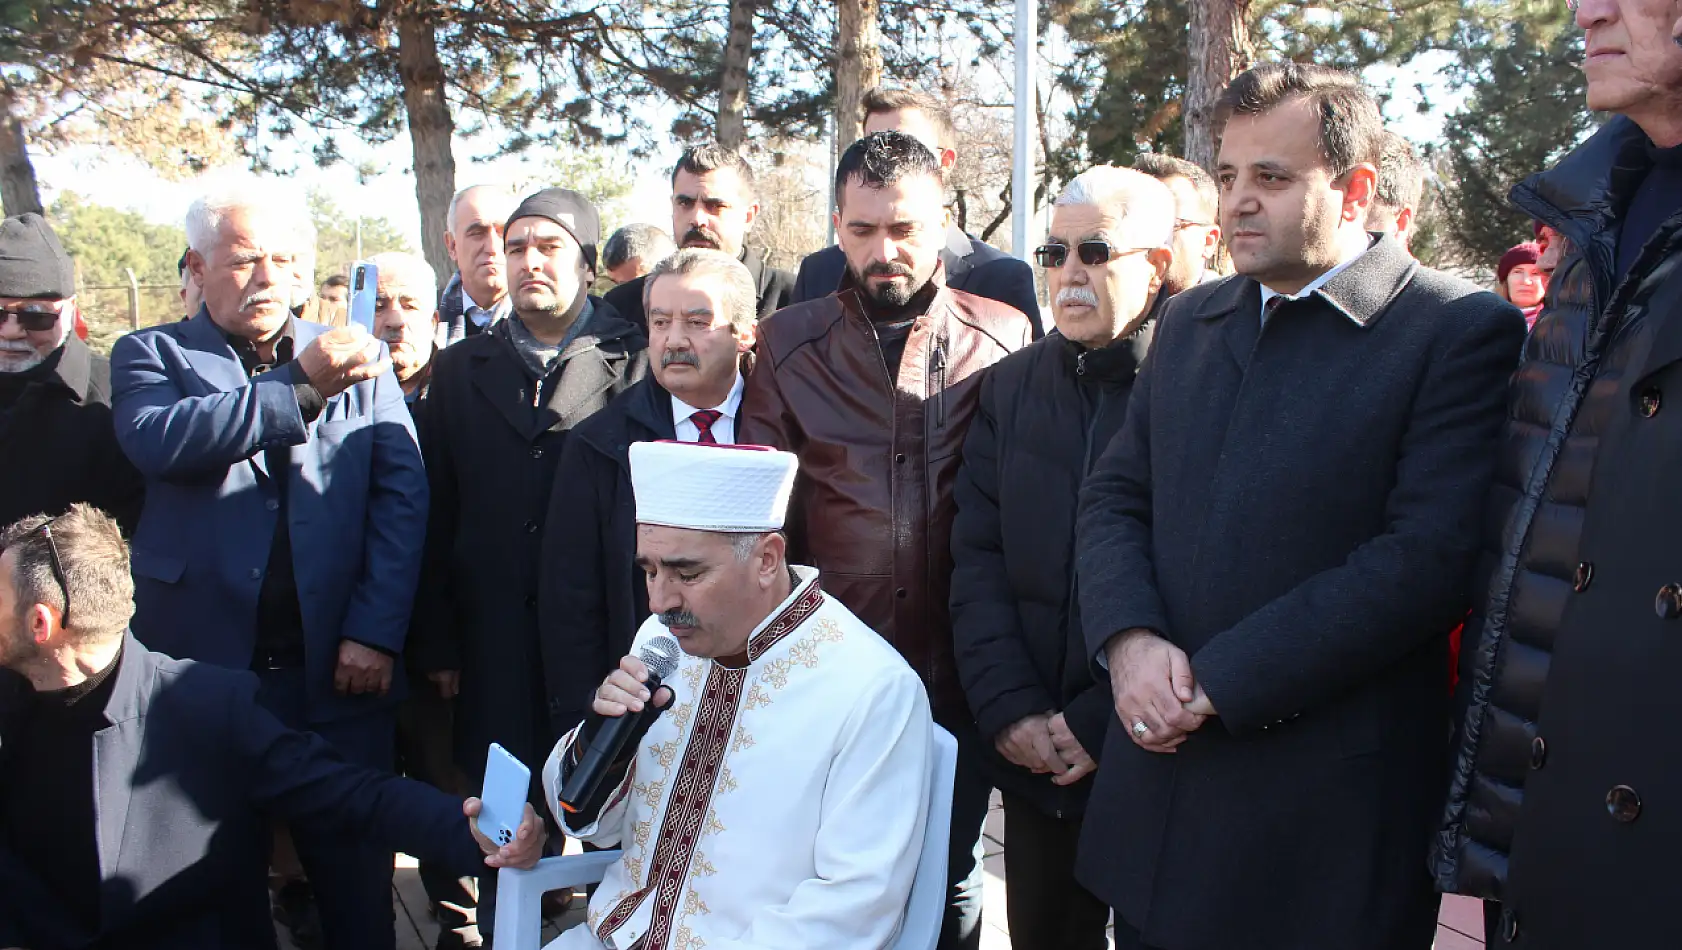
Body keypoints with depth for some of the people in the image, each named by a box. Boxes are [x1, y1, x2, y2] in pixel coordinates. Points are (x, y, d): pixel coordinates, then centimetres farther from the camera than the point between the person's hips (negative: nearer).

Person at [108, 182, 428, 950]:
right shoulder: (150, 356, 6)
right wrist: (298, 386, -19)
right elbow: (158, 440, -16)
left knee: (357, 885, 9)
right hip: (201, 666, 0)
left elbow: (402, 493, 0)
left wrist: (376, 630, -8)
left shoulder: (359, 360, 8)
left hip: (336, 672, 1)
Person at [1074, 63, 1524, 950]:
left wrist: (1216, 681, -17)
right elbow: (1114, 495, 11)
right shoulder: (1190, 321, 13)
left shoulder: (1460, 330, -7)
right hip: (1160, 773, 6)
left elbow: (1430, 559, -17)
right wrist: (1128, 638, -9)